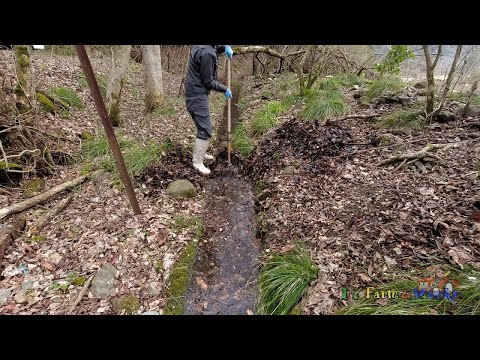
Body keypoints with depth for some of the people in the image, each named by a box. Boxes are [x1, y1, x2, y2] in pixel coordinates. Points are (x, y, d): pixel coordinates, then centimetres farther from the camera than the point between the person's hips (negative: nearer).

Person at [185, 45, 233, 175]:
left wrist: (225, 47, 7)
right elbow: (208, 81, -18)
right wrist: (225, 89, -5)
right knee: (205, 130, -6)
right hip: (197, 96, -10)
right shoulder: (206, 52, -23)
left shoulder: (202, 47, 6)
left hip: (195, 93, 10)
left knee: (203, 126, 20)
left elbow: (215, 48, 28)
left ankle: (200, 153, 34)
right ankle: (197, 162, 4)